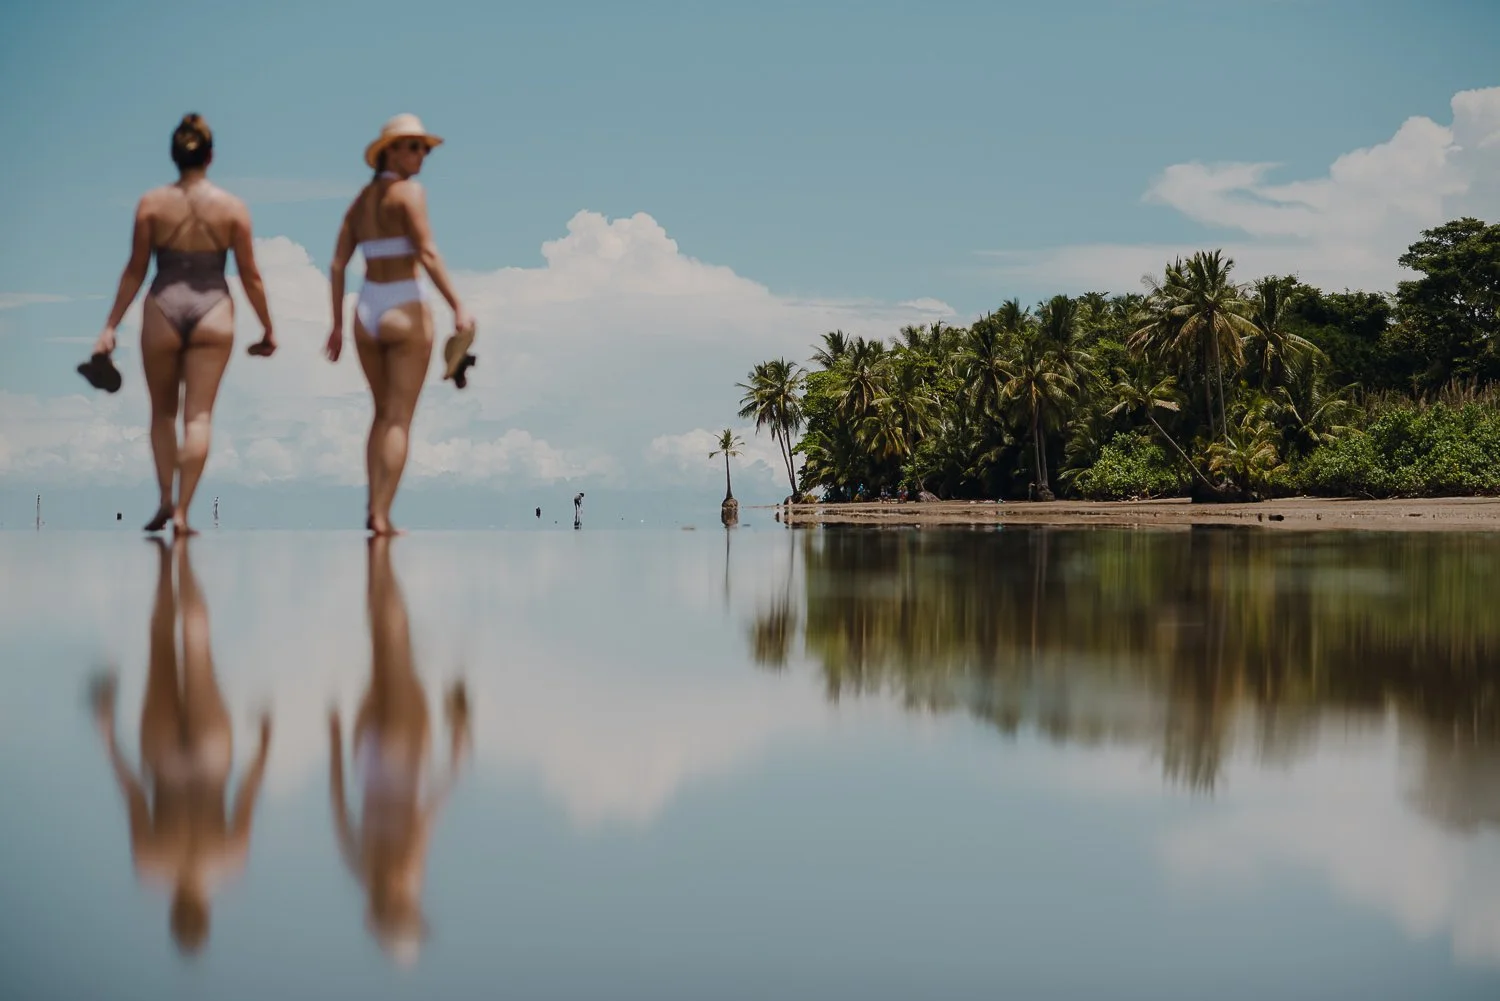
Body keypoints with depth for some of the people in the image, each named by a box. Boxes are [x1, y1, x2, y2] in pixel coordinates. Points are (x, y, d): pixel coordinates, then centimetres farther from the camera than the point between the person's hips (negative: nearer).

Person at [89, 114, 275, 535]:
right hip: (213, 312, 0)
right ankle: (182, 509, -5)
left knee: (163, 412, 16)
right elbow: (250, 275, 1)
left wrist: (111, 326, 5)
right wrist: (268, 329, 11)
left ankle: (166, 498, 6)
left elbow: (135, 271, 0)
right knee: (199, 415, 1)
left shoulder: (152, 203, -1)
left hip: (163, 310, 0)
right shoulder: (232, 207, -1)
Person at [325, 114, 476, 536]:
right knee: (400, 418, -4)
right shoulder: (408, 192, -7)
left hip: (367, 313, 7)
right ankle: (381, 513, -11)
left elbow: (338, 264, 10)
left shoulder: (361, 200, 14)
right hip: (406, 312, -7)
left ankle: (374, 505, 8)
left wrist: (337, 324, 12)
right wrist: (458, 308, -19)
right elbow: (427, 254, -17)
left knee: (383, 413, 17)